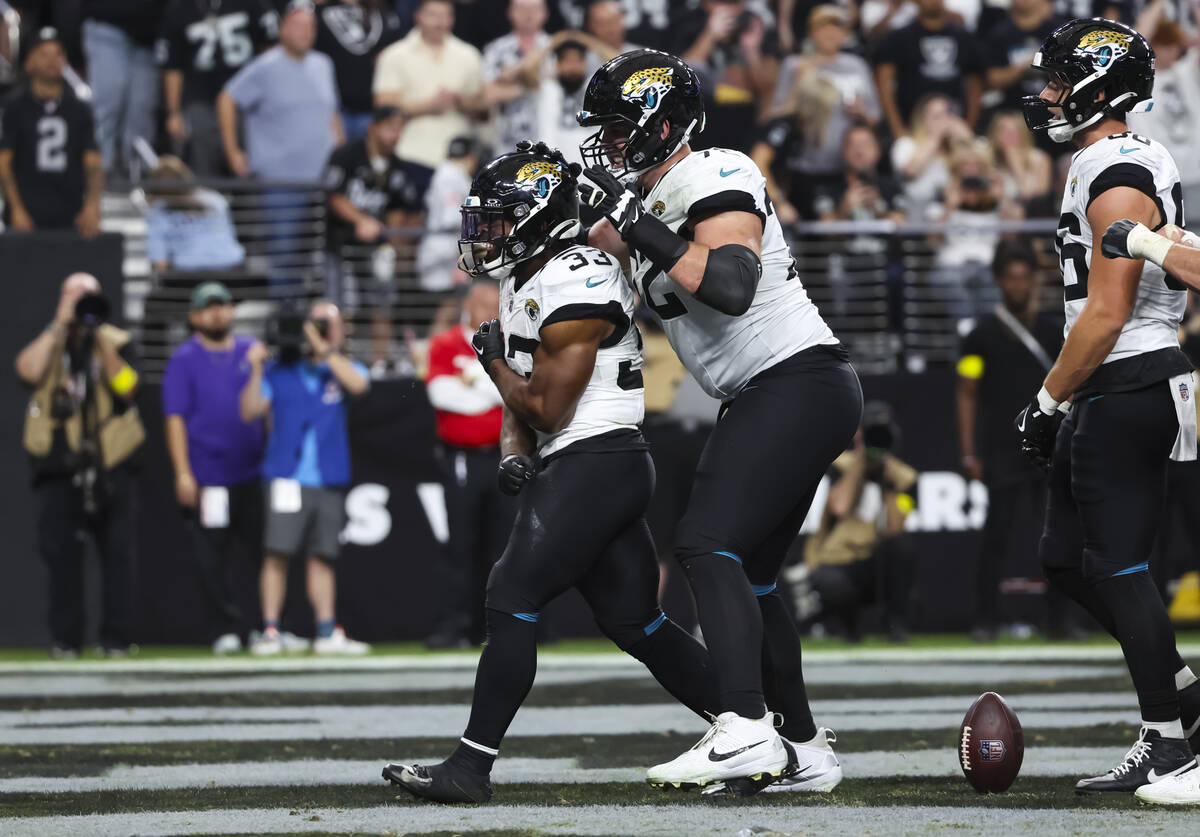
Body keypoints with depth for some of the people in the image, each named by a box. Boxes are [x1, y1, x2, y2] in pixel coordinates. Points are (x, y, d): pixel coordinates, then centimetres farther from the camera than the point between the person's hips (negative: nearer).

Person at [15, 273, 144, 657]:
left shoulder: (117, 343, 6)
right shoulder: (47, 342, 8)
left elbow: (126, 387, -10)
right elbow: (29, 371, -14)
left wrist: (102, 342, -15)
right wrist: (60, 324, -12)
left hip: (111, 465, 0)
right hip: (59, 467, 0)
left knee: (118, 554, -2)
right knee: (60, 555, -1)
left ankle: (116, 638, 4)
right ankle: (65, 639, 5)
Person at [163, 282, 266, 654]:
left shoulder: (251, 352, 12)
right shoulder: (184, 360, 1)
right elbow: (175, 419, -4)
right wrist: (182, 473, -11)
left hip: (251, 473, 4)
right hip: (207, 478, -4)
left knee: (247, 552, 6)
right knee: (211, 556, -4)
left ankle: (246, 625, 12)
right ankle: (224, 628, 0)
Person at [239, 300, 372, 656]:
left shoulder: (343, 370, 10)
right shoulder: (280, 370, 8)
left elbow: (358, 384, -14)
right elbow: (250, 411, 2)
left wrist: (324, 348, -17)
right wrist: (256, 370, -9)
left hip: (329, 478, 2)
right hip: (286, 476, -2)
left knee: (323, 556, 6)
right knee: (277, 553, -10)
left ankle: (327, 633, 11)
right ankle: (270, 631, -9)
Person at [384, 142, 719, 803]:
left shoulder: (574, 288, -18)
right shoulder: (523, 284, 15)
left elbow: (548, 408, -17)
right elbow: (522, 405, 20)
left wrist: (493, 360, -2)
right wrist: (513, 455, 0)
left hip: (593, 466, -10)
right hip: (601, 473, 10)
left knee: (513, 601, -11)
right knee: (634, 623, 12)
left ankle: (470, 767, -8)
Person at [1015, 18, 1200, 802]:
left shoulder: (1120, 181, -17)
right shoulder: (1111, 170, 16)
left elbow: (1106, 315, -20)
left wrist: (1049, 399, -14)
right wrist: (1064, 400, 22)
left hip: (1126, 391, -10)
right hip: (1112, 394, 10)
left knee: (1119, 566, -6)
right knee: (1068, 559, 13)